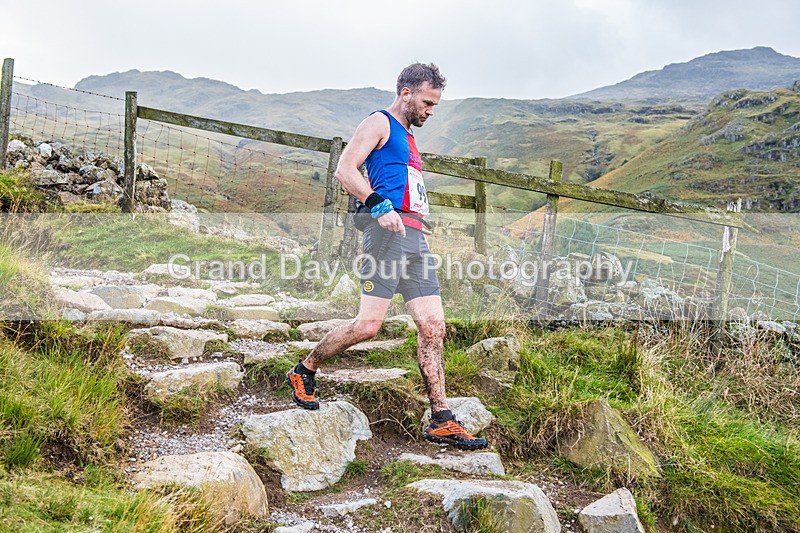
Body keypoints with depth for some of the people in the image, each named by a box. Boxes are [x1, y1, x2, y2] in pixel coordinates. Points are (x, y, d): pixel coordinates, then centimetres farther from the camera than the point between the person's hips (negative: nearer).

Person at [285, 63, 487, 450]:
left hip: (415, 238, 9)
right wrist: (379, 205, -24)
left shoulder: (407, 137, 30)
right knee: (368, 324, -13)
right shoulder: (379, 124, 2)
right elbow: (345, 170, -13)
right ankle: (304, 371, 10)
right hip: (388, 232, -9)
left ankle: (441, 421, 2)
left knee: (433, 326, 0)